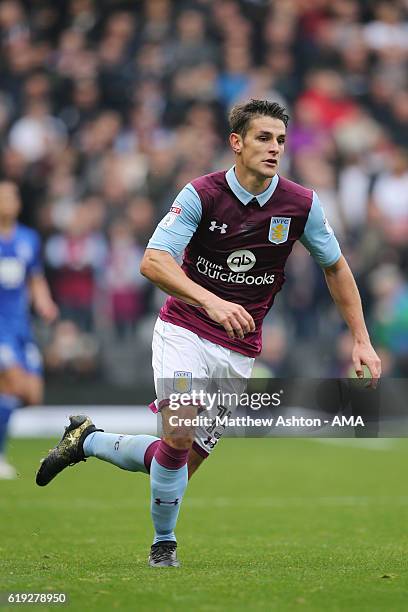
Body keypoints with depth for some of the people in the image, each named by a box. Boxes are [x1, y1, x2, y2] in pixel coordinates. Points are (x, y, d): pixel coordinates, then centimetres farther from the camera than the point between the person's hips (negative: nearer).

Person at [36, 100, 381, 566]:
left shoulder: (302, 204, -5)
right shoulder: (202, 194, -14)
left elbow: (335, 267, 10)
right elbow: (153, 261, -23)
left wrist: (361, 339, 5)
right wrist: (211, 301, -38)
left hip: (238, 350, 3)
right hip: (184, 330, -3)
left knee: (183, 464, 3)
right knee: (179, 436, -24)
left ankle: (88, 440, 29)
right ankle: (163, 543, 2)